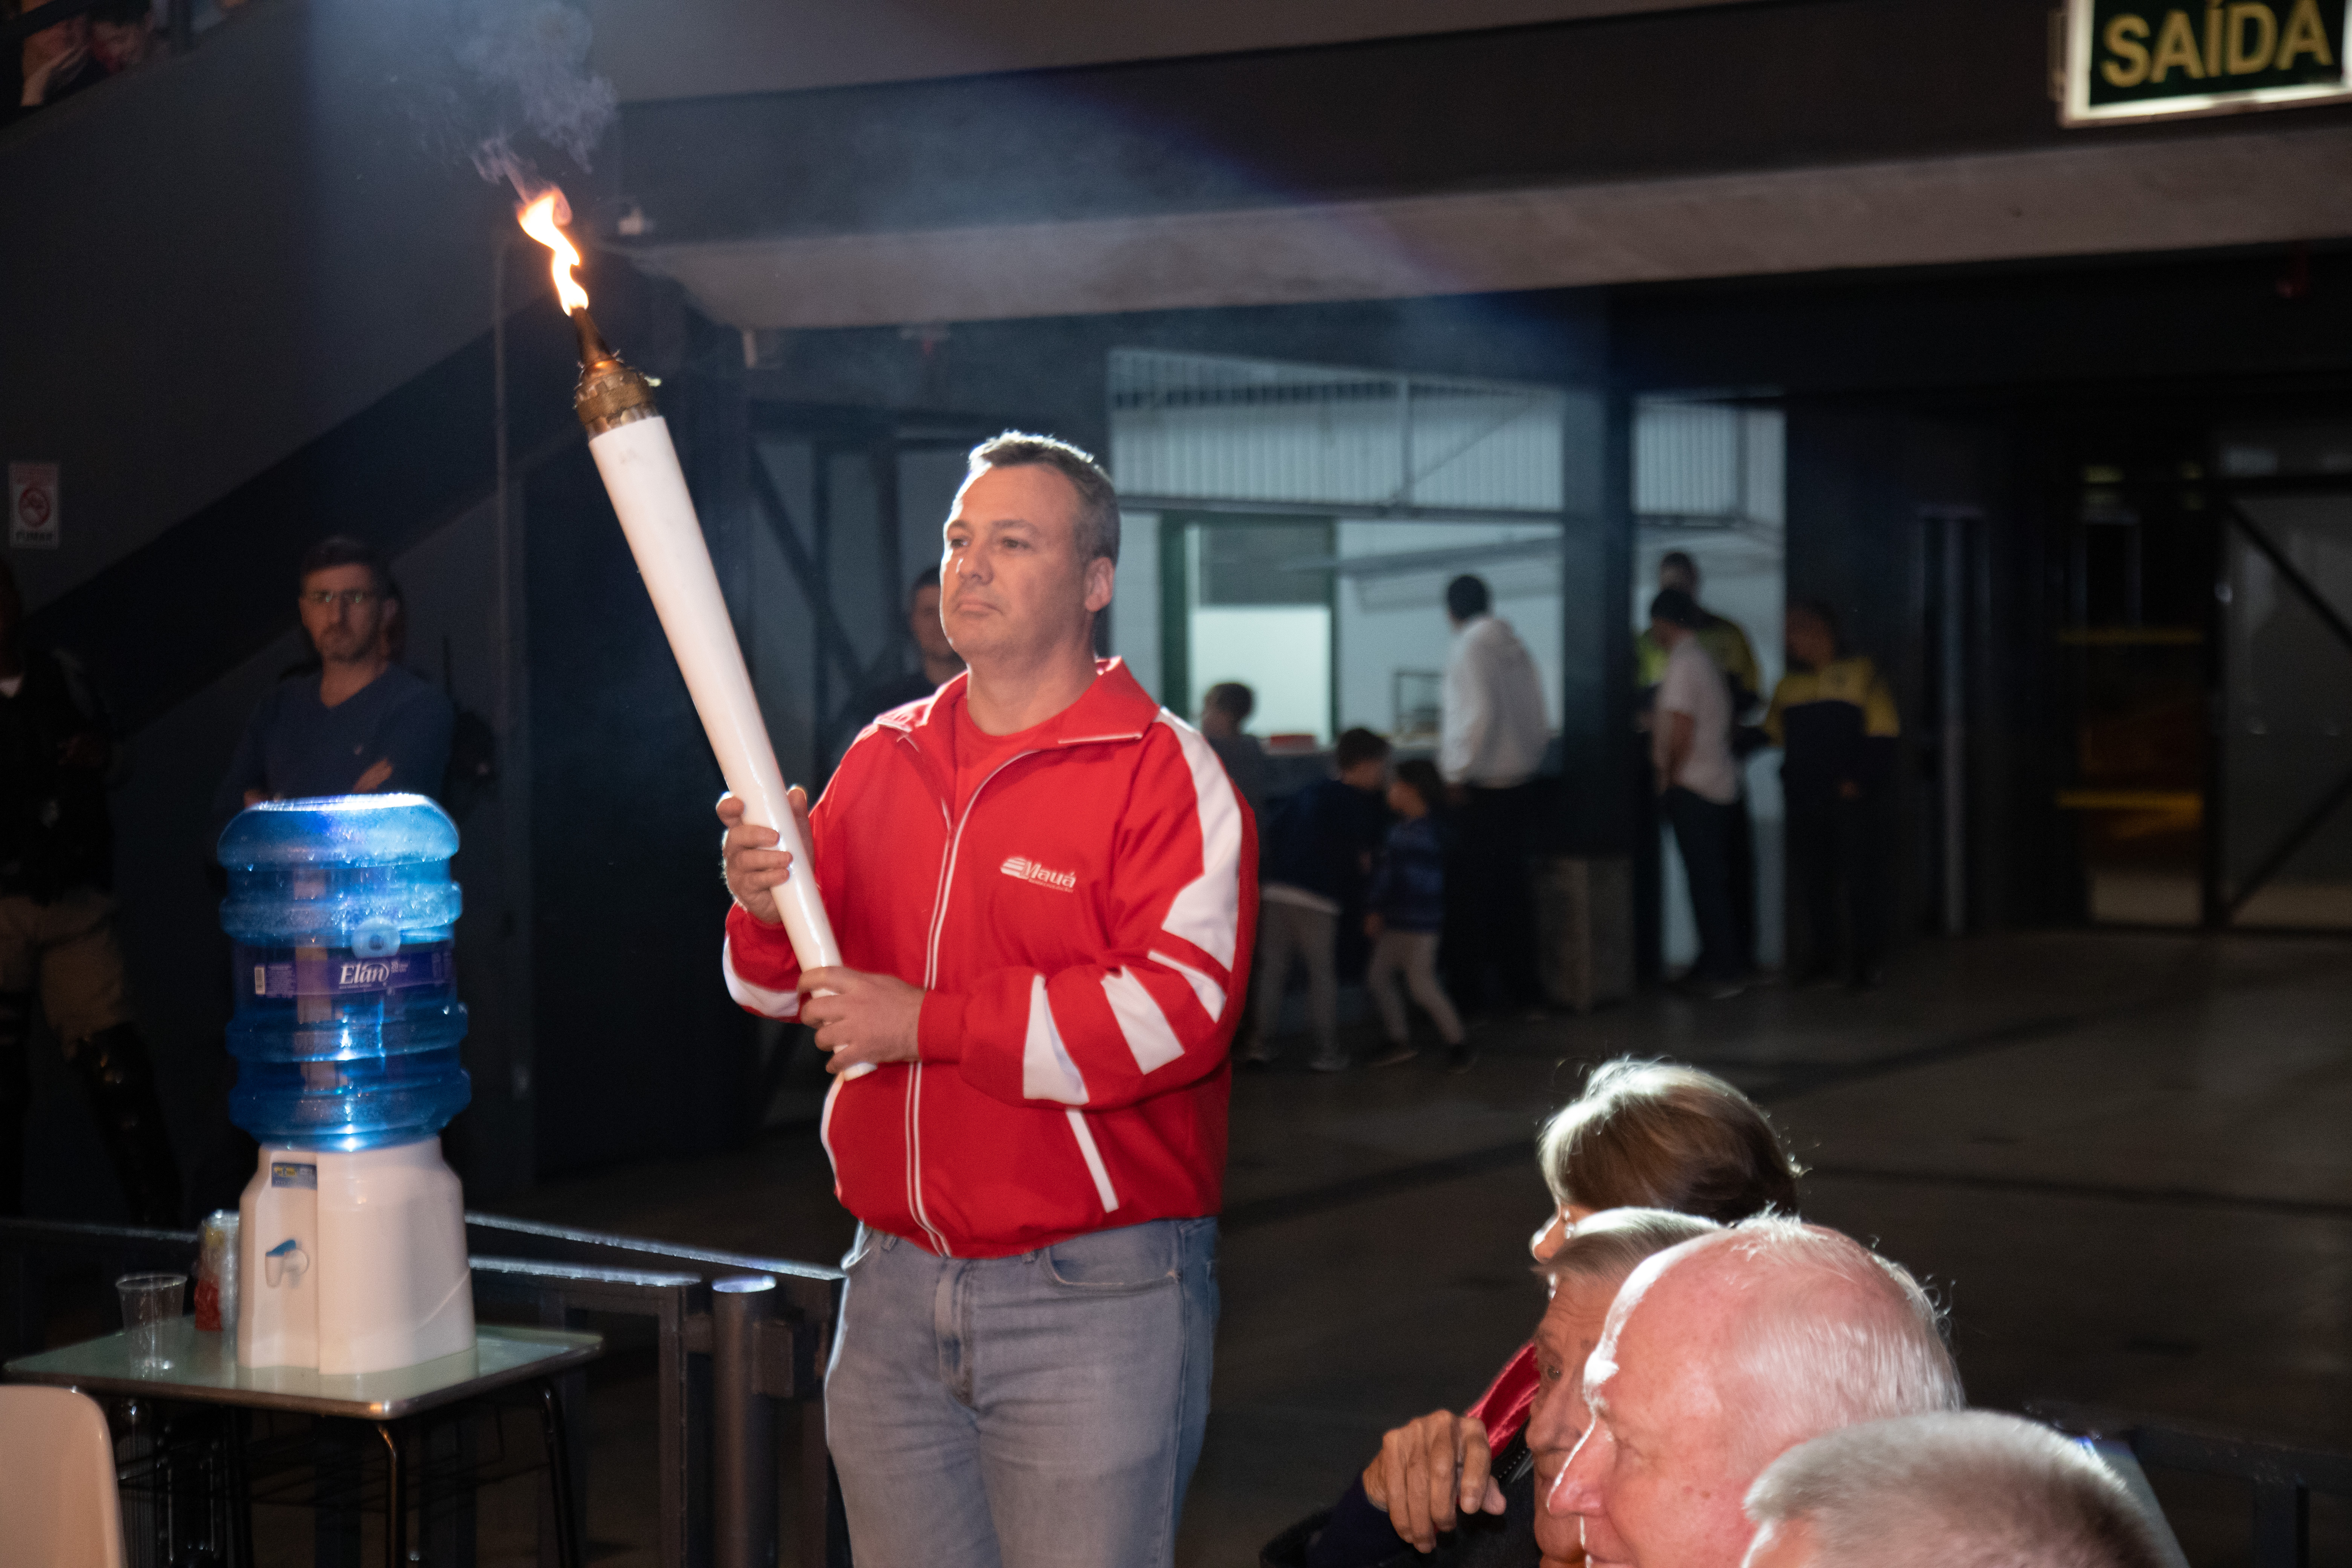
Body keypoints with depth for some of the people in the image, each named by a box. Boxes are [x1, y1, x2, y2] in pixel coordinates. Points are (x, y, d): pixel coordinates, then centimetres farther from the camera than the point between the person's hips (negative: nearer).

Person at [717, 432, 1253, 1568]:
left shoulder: (1163, 772, -7)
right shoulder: (883, 760, 12)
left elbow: (1181, 1008, -20)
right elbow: (790, 989, 15)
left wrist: (932, 1023, -19)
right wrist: (766, 908, -9)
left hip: (1091, 1300, -5)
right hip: (894, 1287, 6)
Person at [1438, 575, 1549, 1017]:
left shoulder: (1469, 649, -11)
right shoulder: (1516, 648, 8)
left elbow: (1477, 715, -21)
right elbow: (1539, 718, 10)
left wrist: (1455, 773, -14)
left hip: (1481, 787, -7)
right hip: (1521, 781, 7)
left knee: (1474, 893, -1)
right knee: (1513, 887, 13)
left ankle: (1468, 989, 0)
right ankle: (1521, 985, 18)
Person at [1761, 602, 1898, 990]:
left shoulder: (1861, 674, 2)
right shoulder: (1788, 685, 17)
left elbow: (1882, 734, -3)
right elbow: (1771, 734, 20)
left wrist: (1860, 780, -11)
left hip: (1853, 797, -5)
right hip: (1805, 798, 5)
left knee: (1859, 877, -5)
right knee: (1810, 880, 5)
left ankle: (1865, 960, 2)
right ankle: (1821, 956, 14)